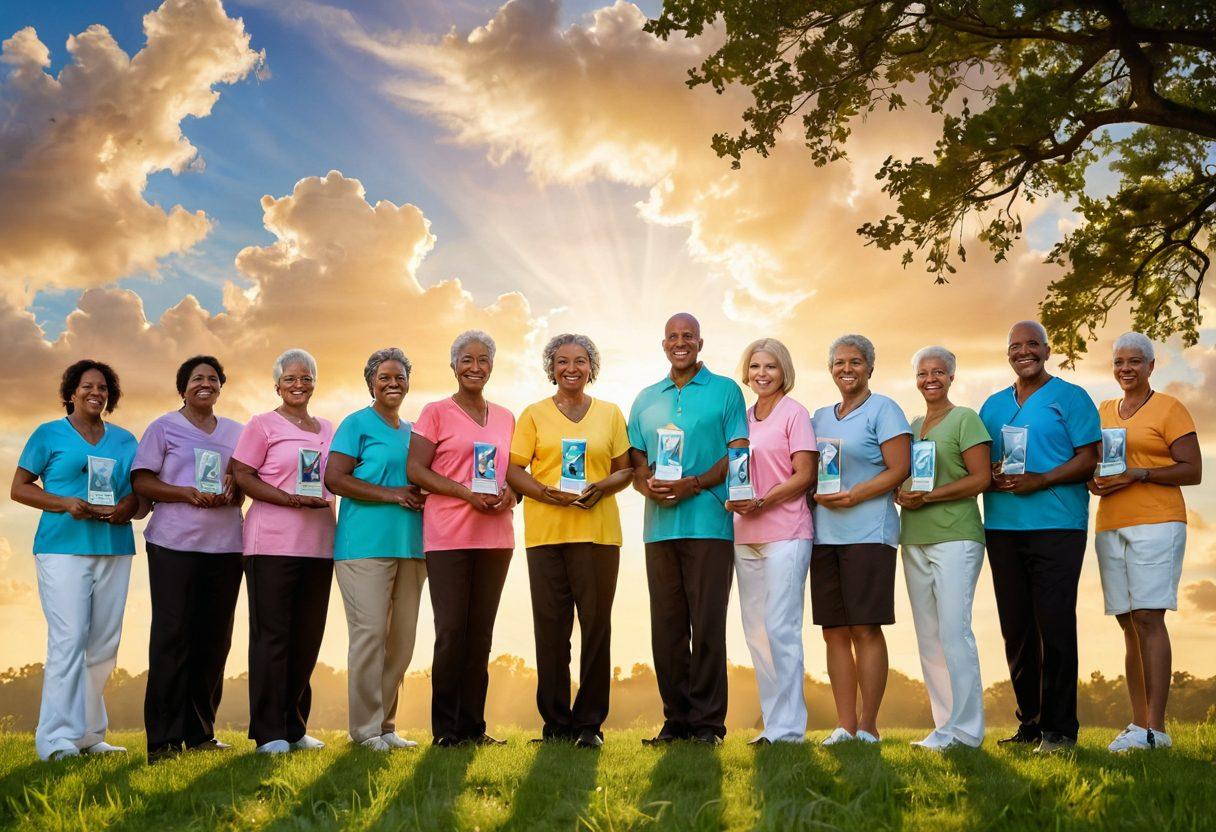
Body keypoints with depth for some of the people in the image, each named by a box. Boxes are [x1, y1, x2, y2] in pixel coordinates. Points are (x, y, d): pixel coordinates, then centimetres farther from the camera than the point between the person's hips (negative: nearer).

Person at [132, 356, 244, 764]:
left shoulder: (235, 432, 17)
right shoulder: (163, 427, 6)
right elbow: (141, 481, -1)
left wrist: (233, 491, -7)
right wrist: (189, 493, -16)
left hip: (225, 545, 4)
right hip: (174, 545, -4)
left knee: (214, 638, 5)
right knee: (172, 636, -5)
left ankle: (201, 733, 14)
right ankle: (163, 739, -1)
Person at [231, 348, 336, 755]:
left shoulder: (328, 429, 18)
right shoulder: (262, 425, 2)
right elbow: (242, 476, -5)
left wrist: (325, 499, 3)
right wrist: (289, 499, -17)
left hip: (318, 543, 5)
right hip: (273, 543, -5)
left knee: (308, 636, 8)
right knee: (272, 635, -2)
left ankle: (296, 728, 17)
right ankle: (269, 733, 3)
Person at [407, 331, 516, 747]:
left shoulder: (505, 417, 15)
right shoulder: (436, 412, 2)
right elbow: (415, 469, -6)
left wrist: (509, 493, -4)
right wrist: (467, 494, -17)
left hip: (495, 537, 5)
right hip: (448, 536, -4)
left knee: (481, 633, 7)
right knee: (452, 630, -5)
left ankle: (473, 726, 14)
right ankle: (445, 728, 5)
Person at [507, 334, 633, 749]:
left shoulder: (610, 413, 13)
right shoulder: (534, 414, 9)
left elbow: (625, 469, 12)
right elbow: (514, 470, 4)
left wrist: (603, 487, -9)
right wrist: (548, 493, -13)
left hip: (598, 531, 1)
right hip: (546, 531, 0)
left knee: (596, 624, -1)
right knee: (551, 626, 2)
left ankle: (590, 722, 8)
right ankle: (555, 722, 11)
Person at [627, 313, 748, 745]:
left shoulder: (725, 390, 6)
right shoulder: (646, 399, 18)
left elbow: (739, 454, -2)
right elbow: (636, 461, 15)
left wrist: (692, 484, -15)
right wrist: (648, 484, -8)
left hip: (709, 524, -4)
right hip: (659, 526, 4)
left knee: (707, 625, -3)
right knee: (666, 627, 5)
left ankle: (707, 721, 4)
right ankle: (676, 718, 14)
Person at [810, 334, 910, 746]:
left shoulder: (883, 410, 1)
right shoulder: (820, 417, 20)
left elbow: (899, 469, -7)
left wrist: (854, 496, -17)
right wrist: (815, 493, -2)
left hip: (867, 531, -6)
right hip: (824, 533, 6)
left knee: (865, 630, -6)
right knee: (835, 631, 5)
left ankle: (868, 727, 0)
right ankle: (844, 726, 10)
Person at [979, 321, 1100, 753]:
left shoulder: (1070, 398, 3)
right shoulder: (993, 405, 18)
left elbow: (1089, 458, -4)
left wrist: (1039, 481, -17)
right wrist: (992, 476, -5)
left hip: (1056, 526, -5)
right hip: (1002, 527, 5)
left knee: (1054, 626, -7)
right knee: (1015, 629, 7)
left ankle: (1059, 729, 0)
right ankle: (1029, 723, 16)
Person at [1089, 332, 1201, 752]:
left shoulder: (1170, 409, 1)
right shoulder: (1104, 411, 18)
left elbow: (1193, 471, -5)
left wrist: (1137, 474, -17)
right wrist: (1092, 481, 1)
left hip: (1155, 524, -5)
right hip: (1111, 527, 6)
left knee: (1148, 618, -12)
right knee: (1129, 624, 4)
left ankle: (1155, 727, -11)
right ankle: (1138, 724, 7)